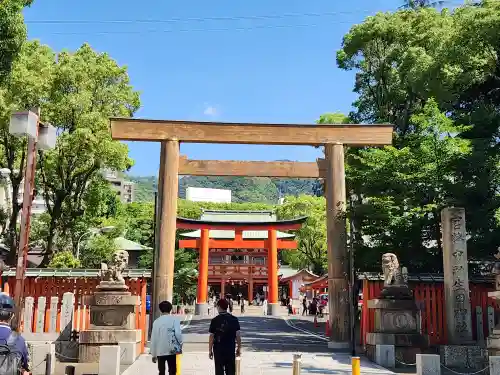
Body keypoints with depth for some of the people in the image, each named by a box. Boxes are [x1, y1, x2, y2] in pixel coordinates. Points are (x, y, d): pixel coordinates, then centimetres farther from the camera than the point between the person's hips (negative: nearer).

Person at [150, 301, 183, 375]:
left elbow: (153, 339, 3)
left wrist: (153, 354, 10)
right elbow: (178, 333, -16)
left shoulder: (156, 321, 3)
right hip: (171, 350, -2)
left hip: (160, 351, 2)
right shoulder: (174, 319, -4)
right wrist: (180, 344, 0)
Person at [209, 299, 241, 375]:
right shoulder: (234, 319, -1)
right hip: (231, 349, 2)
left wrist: (210, 350, 4)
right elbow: (238, 335, 0)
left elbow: (211, 337, -5)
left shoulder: (215, 320, -7)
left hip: (218, 349, -2)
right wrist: (239, 348, 10)